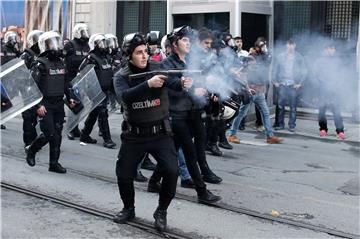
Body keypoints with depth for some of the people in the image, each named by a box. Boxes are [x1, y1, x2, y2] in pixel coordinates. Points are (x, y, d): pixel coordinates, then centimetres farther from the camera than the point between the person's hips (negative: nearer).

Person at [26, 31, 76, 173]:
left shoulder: (60, 63, 12)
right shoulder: (41, 63, -11)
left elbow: (65, 83, 22)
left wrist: (69, 98, 13)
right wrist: (38, 105, -20)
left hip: (59, 103, 7)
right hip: (45, 105, -7)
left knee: (57, 134, 7)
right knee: (49, 134, -8)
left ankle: (54, 163, 14)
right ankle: (31, 150, 18)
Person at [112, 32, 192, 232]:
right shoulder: (121, 76, -6)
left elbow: (172, 82, -24)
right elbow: (124, 96, -26)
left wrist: (183, 83, -48)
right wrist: (148, 84, -39)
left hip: (160, 132, -1)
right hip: (134, 134, 1)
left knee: (171, 172, -17)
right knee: (123, 174, 6)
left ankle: (161, 212, 6)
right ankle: (129, 209, 35)